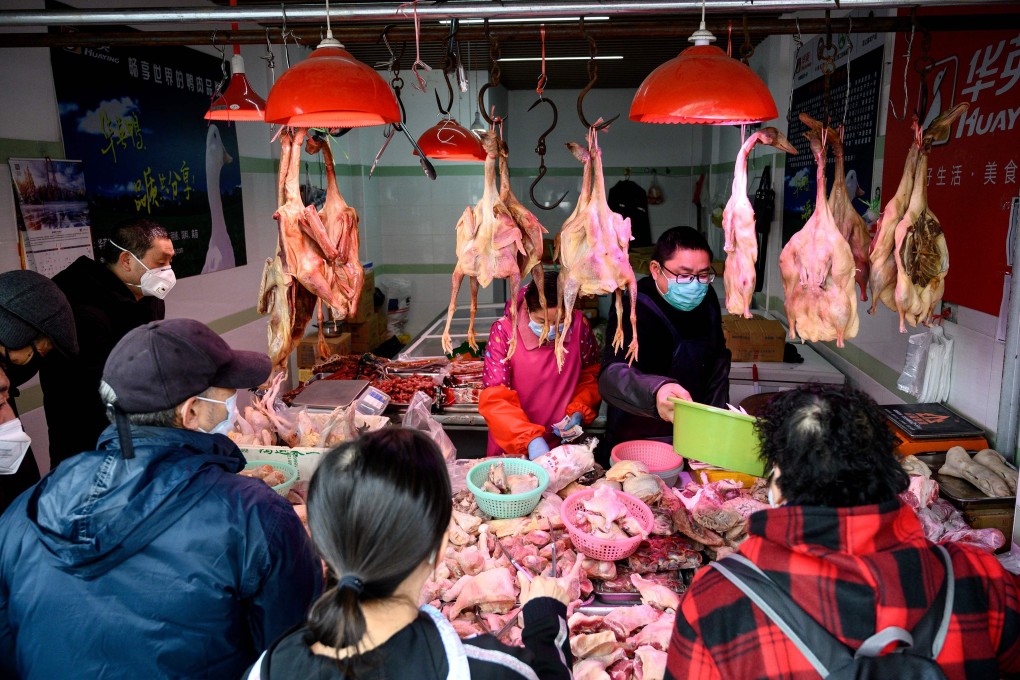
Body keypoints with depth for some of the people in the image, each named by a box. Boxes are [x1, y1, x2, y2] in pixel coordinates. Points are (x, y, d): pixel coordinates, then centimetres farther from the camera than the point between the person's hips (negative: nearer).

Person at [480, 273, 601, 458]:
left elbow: (591, 374, 9)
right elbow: (494, 398, -17)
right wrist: (530, 439, -29)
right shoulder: (503, 332, -14)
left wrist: (579, 411, -7)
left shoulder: (579, 325, -7)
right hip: (510, 447, -1)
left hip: (562, 443, 2)